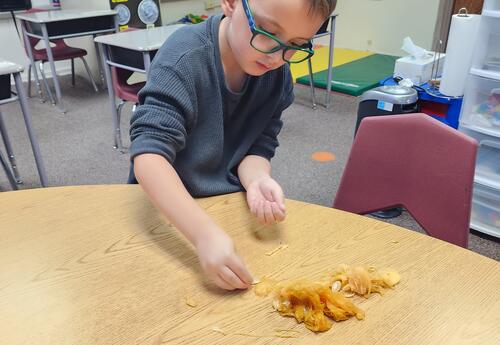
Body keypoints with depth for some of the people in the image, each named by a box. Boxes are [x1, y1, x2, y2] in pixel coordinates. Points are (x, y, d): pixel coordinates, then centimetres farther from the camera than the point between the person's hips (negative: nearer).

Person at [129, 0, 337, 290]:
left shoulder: (278, 77, -7)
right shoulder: (186, 58, -23)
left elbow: (259, 146, -3)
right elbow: (149, 154, -31)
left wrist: (257, 180, -26)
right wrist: (205, 233, -43)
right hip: (165, 209, -3)